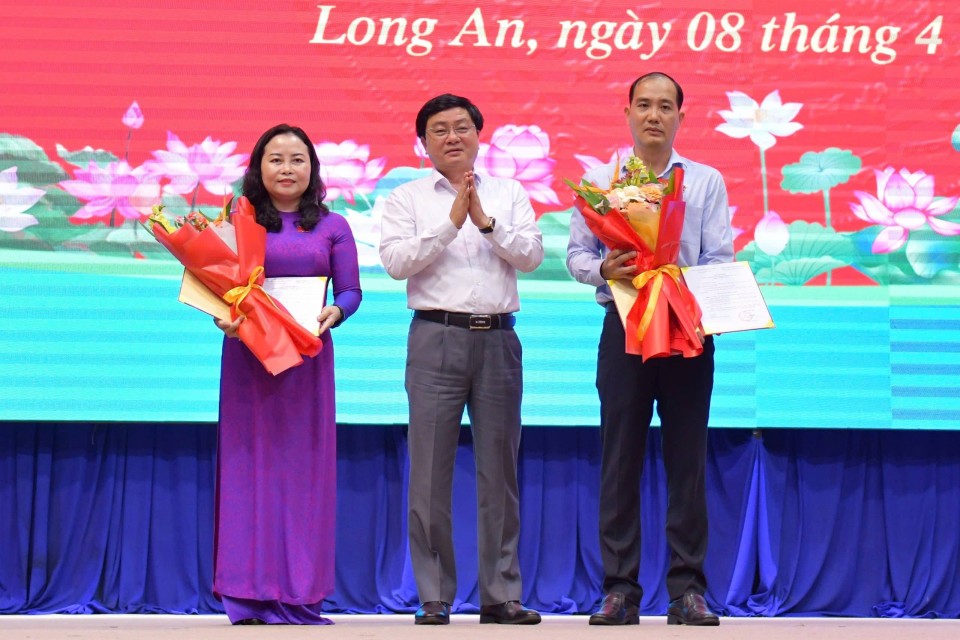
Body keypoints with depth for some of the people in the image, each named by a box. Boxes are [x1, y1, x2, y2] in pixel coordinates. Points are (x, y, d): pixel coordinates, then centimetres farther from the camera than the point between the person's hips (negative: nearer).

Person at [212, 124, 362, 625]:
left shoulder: (332, 227, 9)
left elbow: (351, 291, 7)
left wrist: (334, 313, -14)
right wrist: (224, 316, -15)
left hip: (308, 356, 1)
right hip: (248, 353, -1)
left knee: (305, 466, 1)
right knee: (250, 463, -2)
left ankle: (299, 593, 6)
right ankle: (251, 594, 0)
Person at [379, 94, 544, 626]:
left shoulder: (509, 194, 14)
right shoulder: (407, 199, 8)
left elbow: (531, 255, 1)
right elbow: (396, 261, -7)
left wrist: (485, 220, -10)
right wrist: (452, 220, -11)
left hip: (498, 338, 2)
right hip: (436, 337, -2)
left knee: (499, 467, 4)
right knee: (431, 468, -3)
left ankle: (501, 594, 9)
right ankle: (434, 597, 2)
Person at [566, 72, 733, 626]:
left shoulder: (707, 182, 9)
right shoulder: (599, 181, 10)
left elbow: (720, 263, 2)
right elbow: (577, 255, 6)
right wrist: (605, 269, -15)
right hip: (624, 325, 0)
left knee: (687, 458, 0)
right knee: (620, 460, 0)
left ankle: (688, 587, 5)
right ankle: (620, 589, 4)